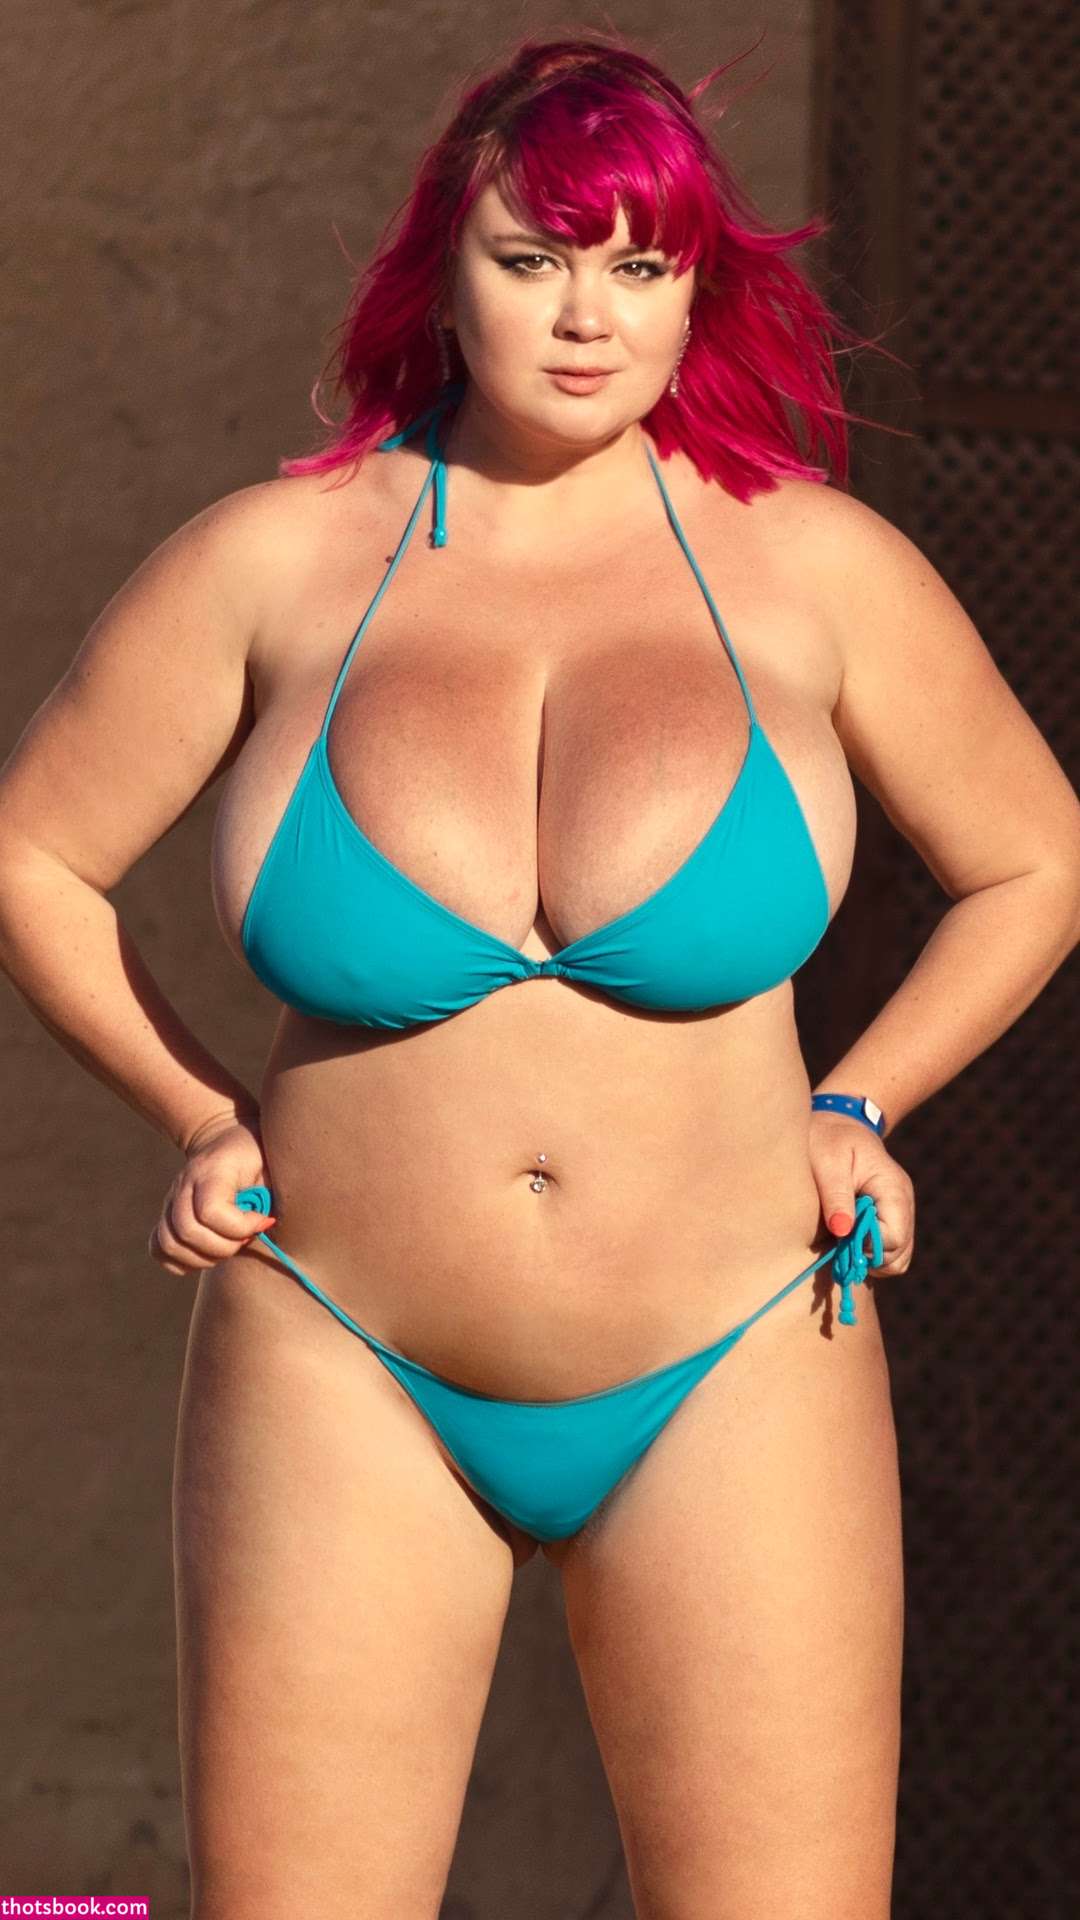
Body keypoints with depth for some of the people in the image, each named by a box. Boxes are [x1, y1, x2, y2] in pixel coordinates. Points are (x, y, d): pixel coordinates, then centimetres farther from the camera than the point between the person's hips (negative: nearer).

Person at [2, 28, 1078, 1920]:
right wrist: (199, 1119, 3)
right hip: (350, 1374, 0)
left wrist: (854, 1110, 3)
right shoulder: (278, 562, -2)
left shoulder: (813, 566, -1)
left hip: (729, 1371, 0)